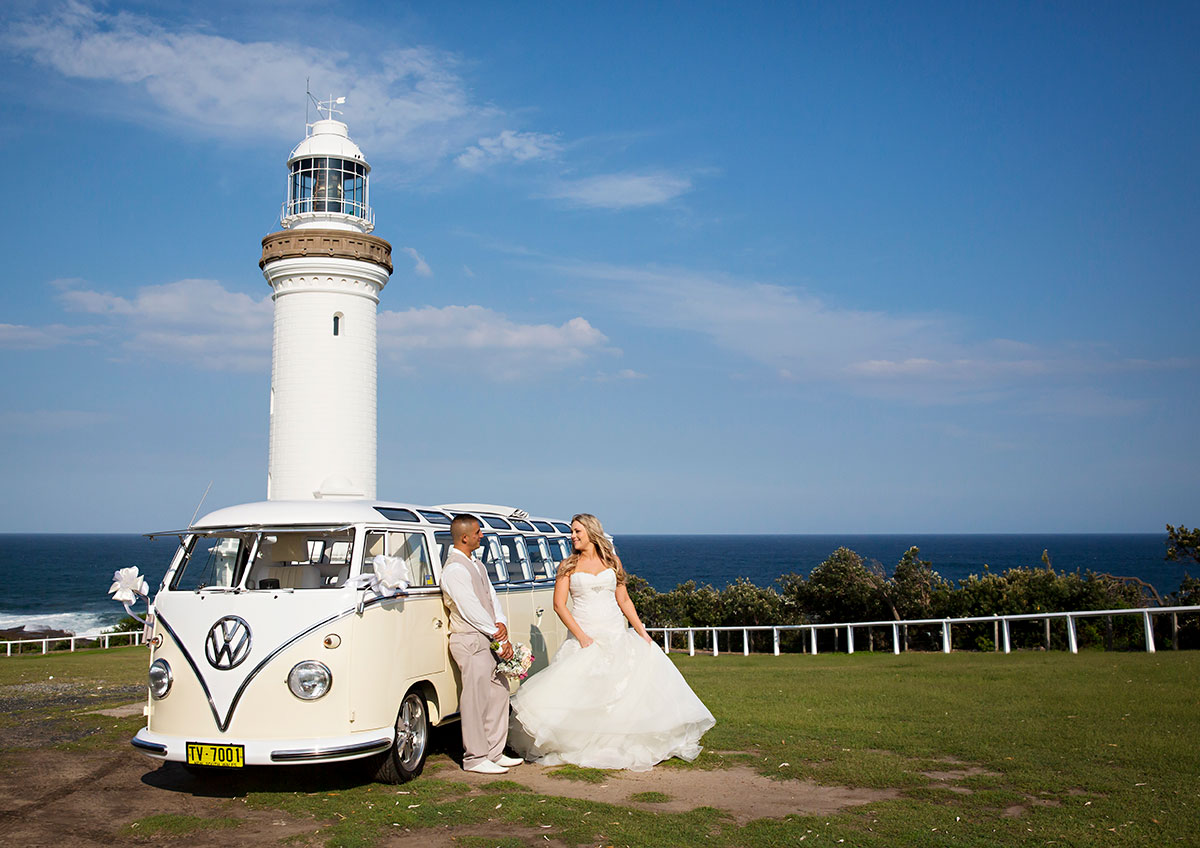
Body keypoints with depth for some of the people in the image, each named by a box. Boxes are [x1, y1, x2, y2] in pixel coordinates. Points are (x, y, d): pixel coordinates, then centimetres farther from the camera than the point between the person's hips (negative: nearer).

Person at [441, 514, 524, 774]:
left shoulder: (476, 565, 17)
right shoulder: (455, 569, -14)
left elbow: (491, 597, 13)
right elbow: (470, 609, -18)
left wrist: (501, 624, -6)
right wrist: (499, 636, -12)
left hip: (488, 640, 10)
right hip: (470, 642, -10)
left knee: (499, 694, 13)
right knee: (476, 701, -4)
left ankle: (494, 753, 22)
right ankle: (475, 758, 5)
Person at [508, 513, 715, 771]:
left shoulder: (612, 561, 9)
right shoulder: (569, 566, 3)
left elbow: (624, 600, 13)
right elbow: (559, 605, -4)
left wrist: (642, 632, 5)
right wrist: (582, 637, -12)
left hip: (616, 635, 2)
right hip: (584, 637, -2)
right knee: (579, 693, -10)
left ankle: (627, 746, 8)